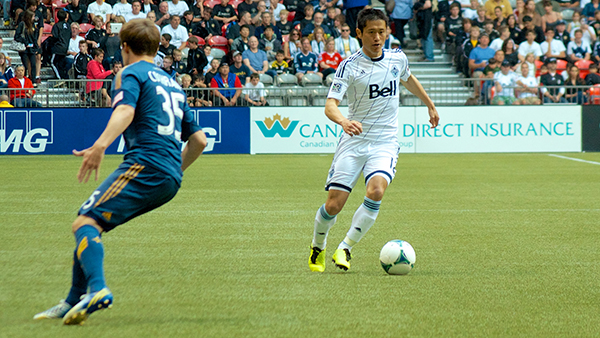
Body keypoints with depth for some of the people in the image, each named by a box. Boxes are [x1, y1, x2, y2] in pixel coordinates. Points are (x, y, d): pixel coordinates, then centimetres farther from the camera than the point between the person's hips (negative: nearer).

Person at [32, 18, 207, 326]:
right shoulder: (172, 84, 29)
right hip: (171, 180, 8)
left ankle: (97, 288, -41)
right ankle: (74, 302, 15)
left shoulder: (131, 73, 6)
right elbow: (199, 140, 28)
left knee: (85, 223, -16)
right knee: (91, 225, 17)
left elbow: (125, 110, -17)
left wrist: (100, 145, -30)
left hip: (145, 163, -8)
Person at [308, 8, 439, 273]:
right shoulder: (349, 66, -8)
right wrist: (343, 121, -42)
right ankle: (317, 247, 23)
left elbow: (409, 80, 30)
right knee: (334, 204, -7)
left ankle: (345, 248, -13)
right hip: (353, 141, -2)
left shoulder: (398, 59, 5)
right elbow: (330, 105, -20)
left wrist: (430, 105, 42)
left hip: (385, 142, 2)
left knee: (376, 192, -26)